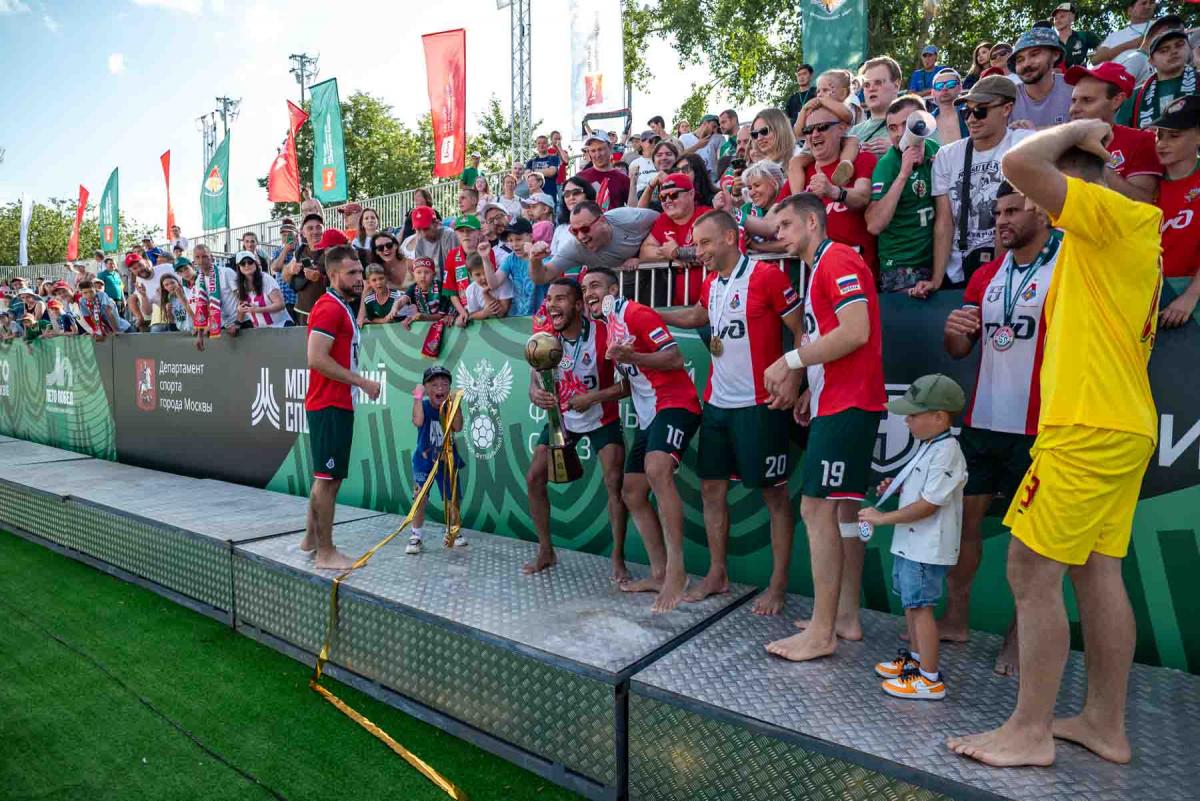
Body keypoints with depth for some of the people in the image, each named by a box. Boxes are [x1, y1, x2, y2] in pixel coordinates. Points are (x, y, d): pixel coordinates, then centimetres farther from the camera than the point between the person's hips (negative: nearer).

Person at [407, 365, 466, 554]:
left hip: (447, 460, 2)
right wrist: (417, 397, -30)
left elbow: (458, 428, -22)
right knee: (420, 498, -4)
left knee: (452, 498, 9)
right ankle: (417, 535, 8)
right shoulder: (423, 405, -11)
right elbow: (418, 422, -32)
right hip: (424, 459, -2)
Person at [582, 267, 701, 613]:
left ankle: (676, 569, -28)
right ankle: (659, 574, 14)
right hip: (648, 415, 10)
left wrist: (630, 357, -28)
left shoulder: (635, 313, -9)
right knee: (632, 493, 8)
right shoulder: (607, 325, 18)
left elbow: (675, 359, -17)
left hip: (675, 404, -10)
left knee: (657, 469, -33)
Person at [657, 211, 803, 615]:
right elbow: (695, 316, 32)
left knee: (774, 493, 3)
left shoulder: (767, 276, -11)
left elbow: (803, 334, -9)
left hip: (760, 405, -8)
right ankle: (717, 574, 24)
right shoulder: (710, 284, 11)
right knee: (712, 488, 11)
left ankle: (778, 583, 14)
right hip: (717, 404, 8)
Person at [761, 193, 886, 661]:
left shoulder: (837, 260, -10)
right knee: (842, 507, 12)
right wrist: (809, 389, 10)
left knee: (817, 508, -10)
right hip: (837, 401, 11)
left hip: (846, 404, -11)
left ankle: (821, 632, -3)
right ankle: (847, 616, 21)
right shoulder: (822, 268, 21)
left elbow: (856, 331, -22)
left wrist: (791, 361, -16)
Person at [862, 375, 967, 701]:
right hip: (910, 542, 10)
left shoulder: (946, 452, -21)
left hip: (927, 548, -10)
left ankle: (930, 679, 6)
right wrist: (896, 486, 6)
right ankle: (915, 658, 36)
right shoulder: (928, 446, 10)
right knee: (910, 602, 20)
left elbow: (929, 505, -24)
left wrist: (882, 518, -20)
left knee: (921, 606, -3)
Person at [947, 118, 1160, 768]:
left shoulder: (1116, 215, -8)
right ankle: (1106, 723, 22)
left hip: (1088, 429, -10)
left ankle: (1030, 731, 4)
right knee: (1097, 573, 12)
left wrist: (1077, 129, 0)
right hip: (1122, 425, 10)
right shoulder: (1121, 240, 20)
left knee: (1031, 572, -6)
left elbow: (1019, 162, -17)